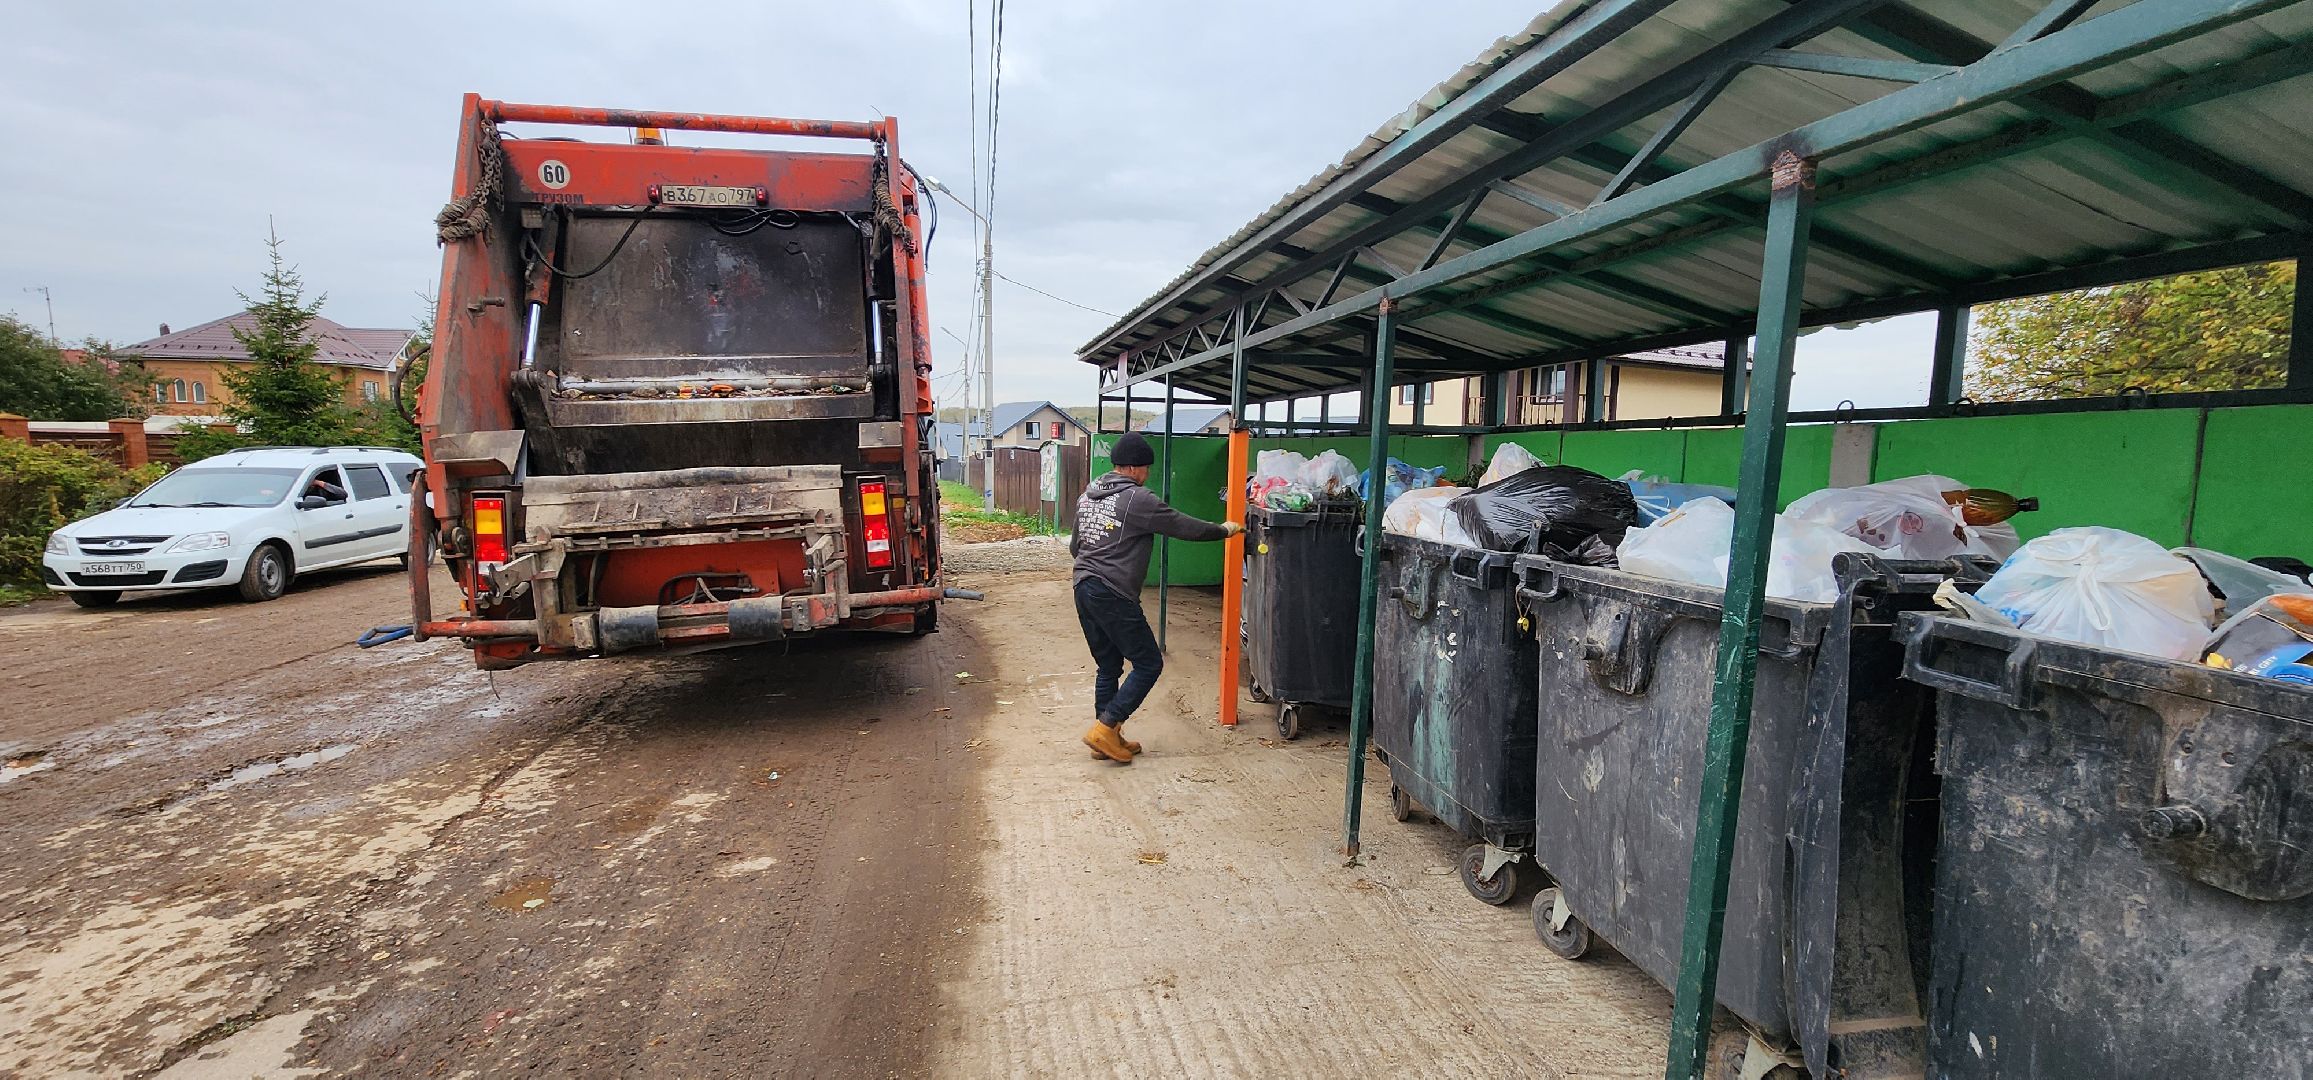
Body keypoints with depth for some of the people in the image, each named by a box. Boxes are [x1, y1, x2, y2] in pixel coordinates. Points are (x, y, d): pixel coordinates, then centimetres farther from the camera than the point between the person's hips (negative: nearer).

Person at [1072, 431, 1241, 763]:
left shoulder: (1087, 494, 15)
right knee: (1149, 664, 2)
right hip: (1113, 596, -9)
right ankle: (1105, 728, -2)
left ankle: (1107, 738, 20)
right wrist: (1225, 530, 10)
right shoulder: (1138, 499, -10)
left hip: (1083, 589, 9)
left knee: (1108, 666, 16)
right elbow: (1185, 526, -5)